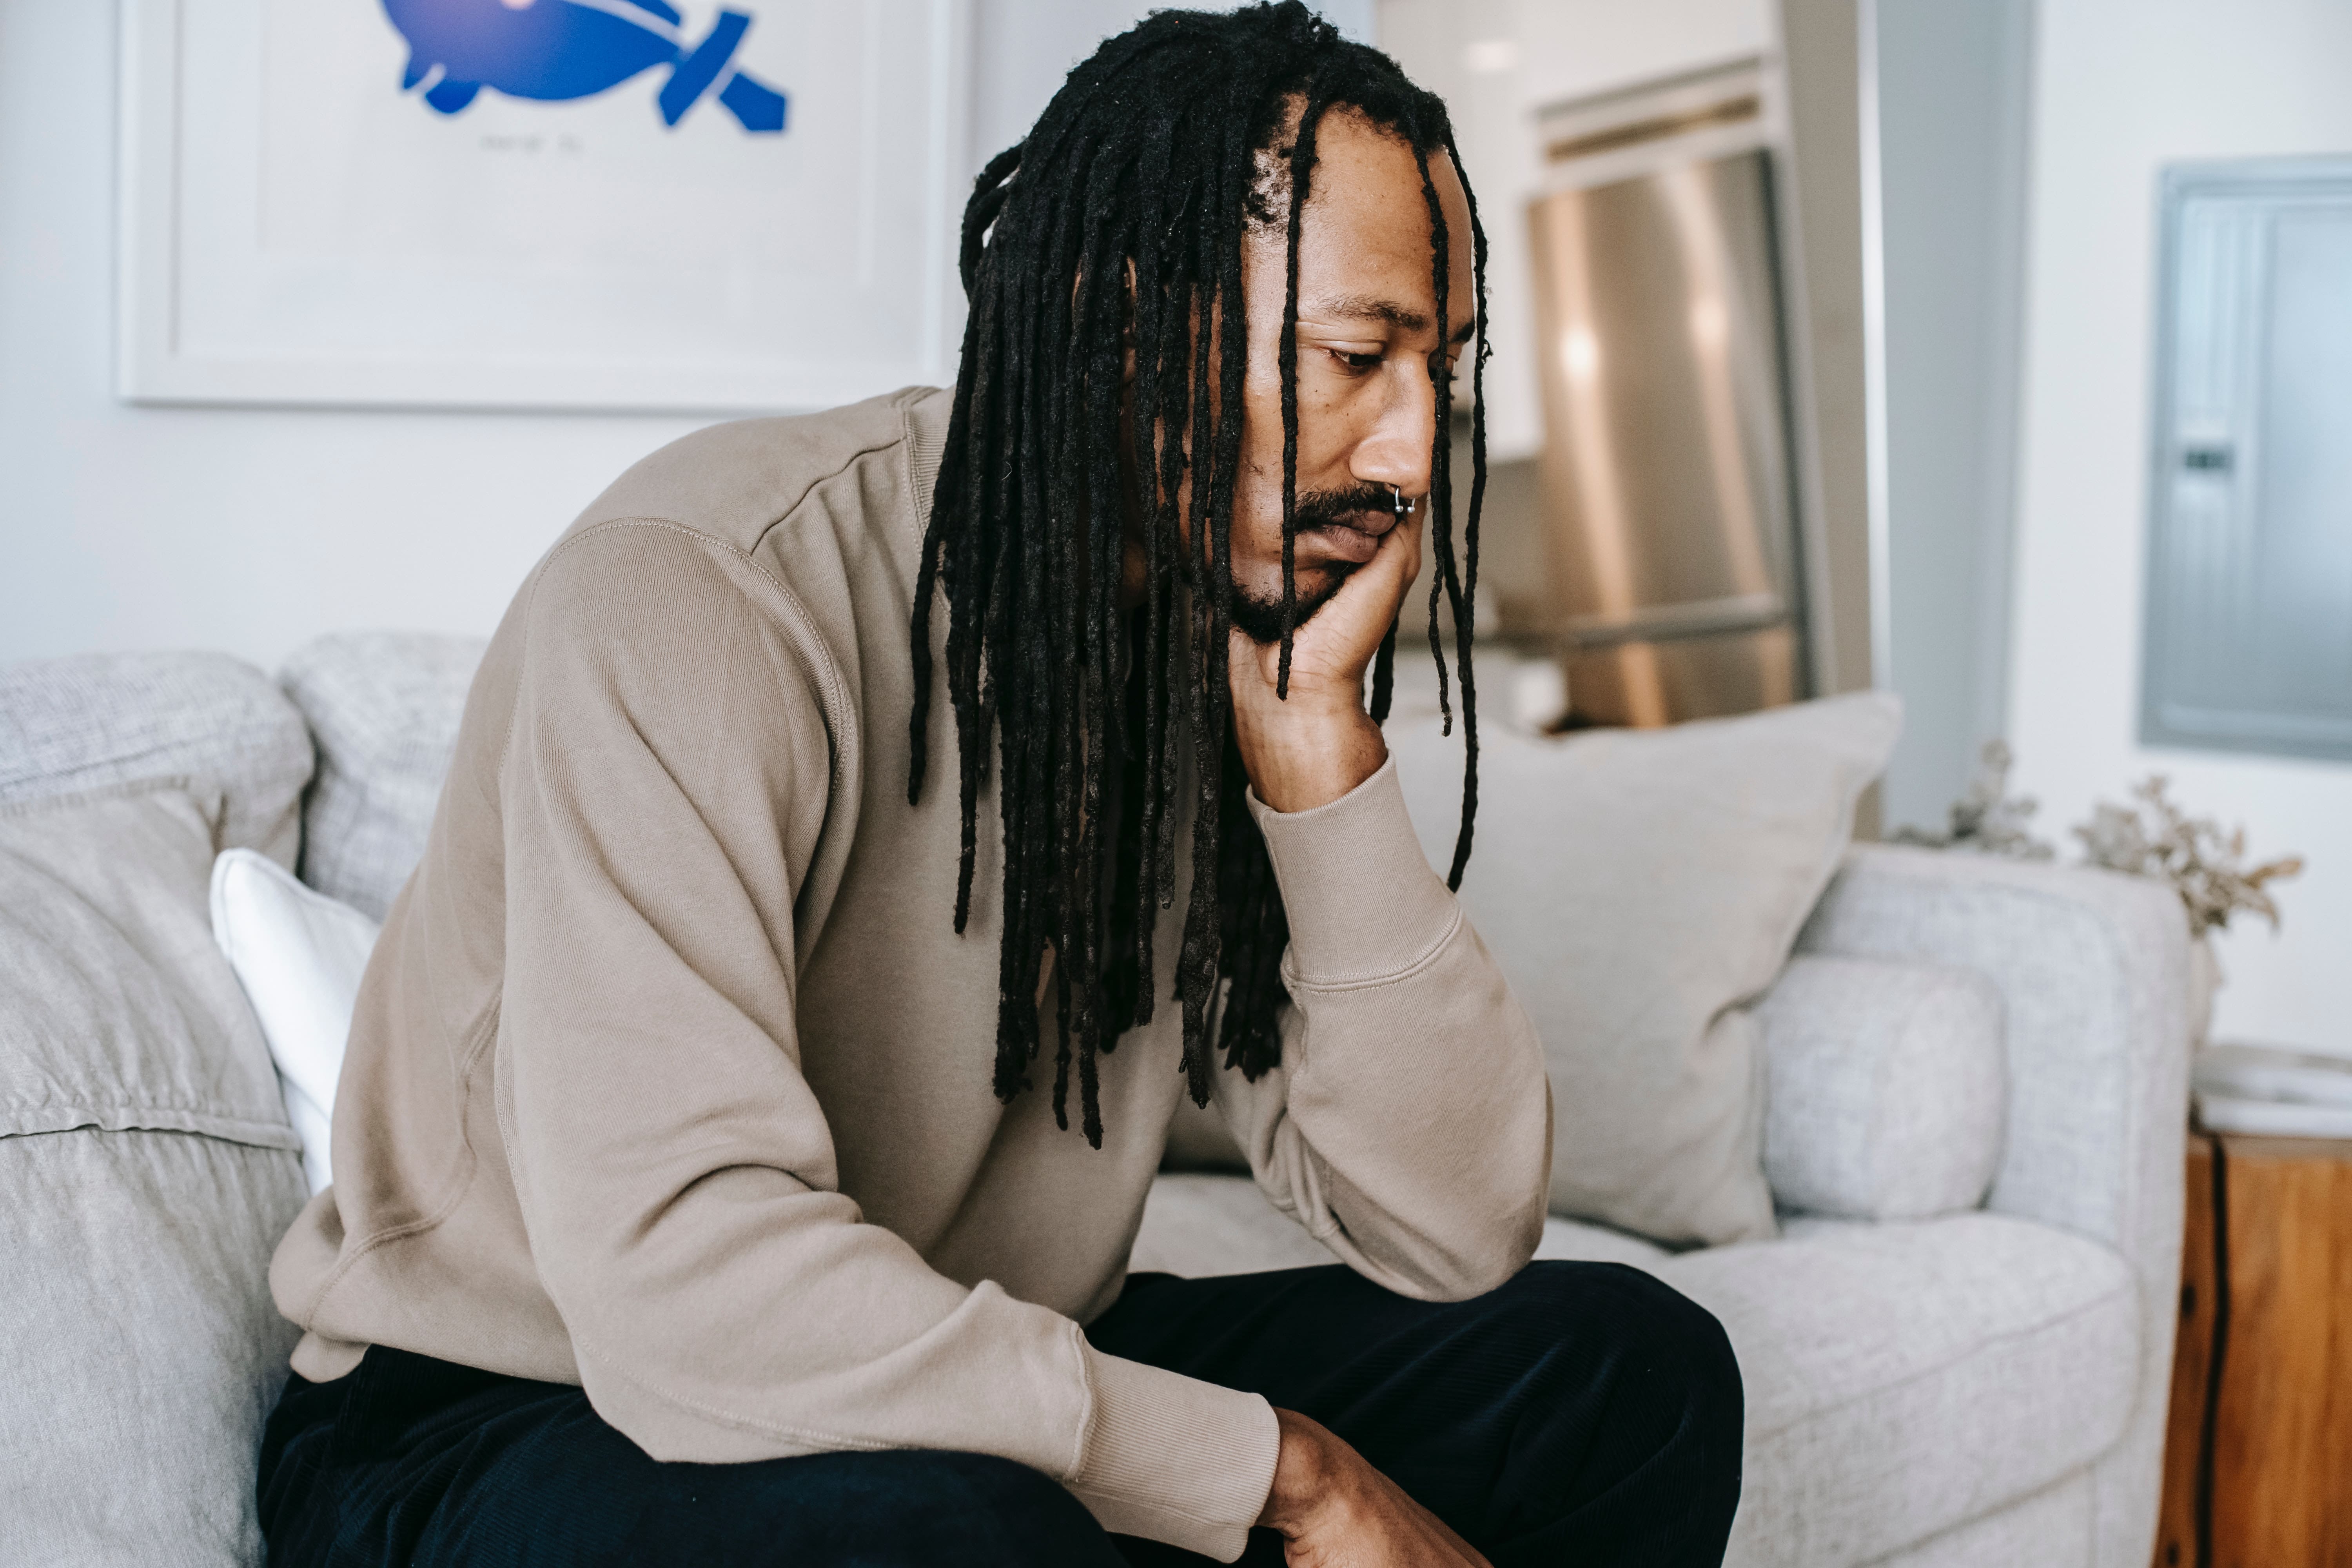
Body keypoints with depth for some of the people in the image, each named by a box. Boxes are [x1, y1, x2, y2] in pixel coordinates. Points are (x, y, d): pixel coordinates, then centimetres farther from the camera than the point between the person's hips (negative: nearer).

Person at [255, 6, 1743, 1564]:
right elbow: (680, 1278, -35)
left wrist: (1312, 728, -19)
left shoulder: (1235, 631, -3)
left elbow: (1457, 1233, -9)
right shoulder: (703, 588, -24)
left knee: (1631, 1366, -7)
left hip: (983, 1392, 6)